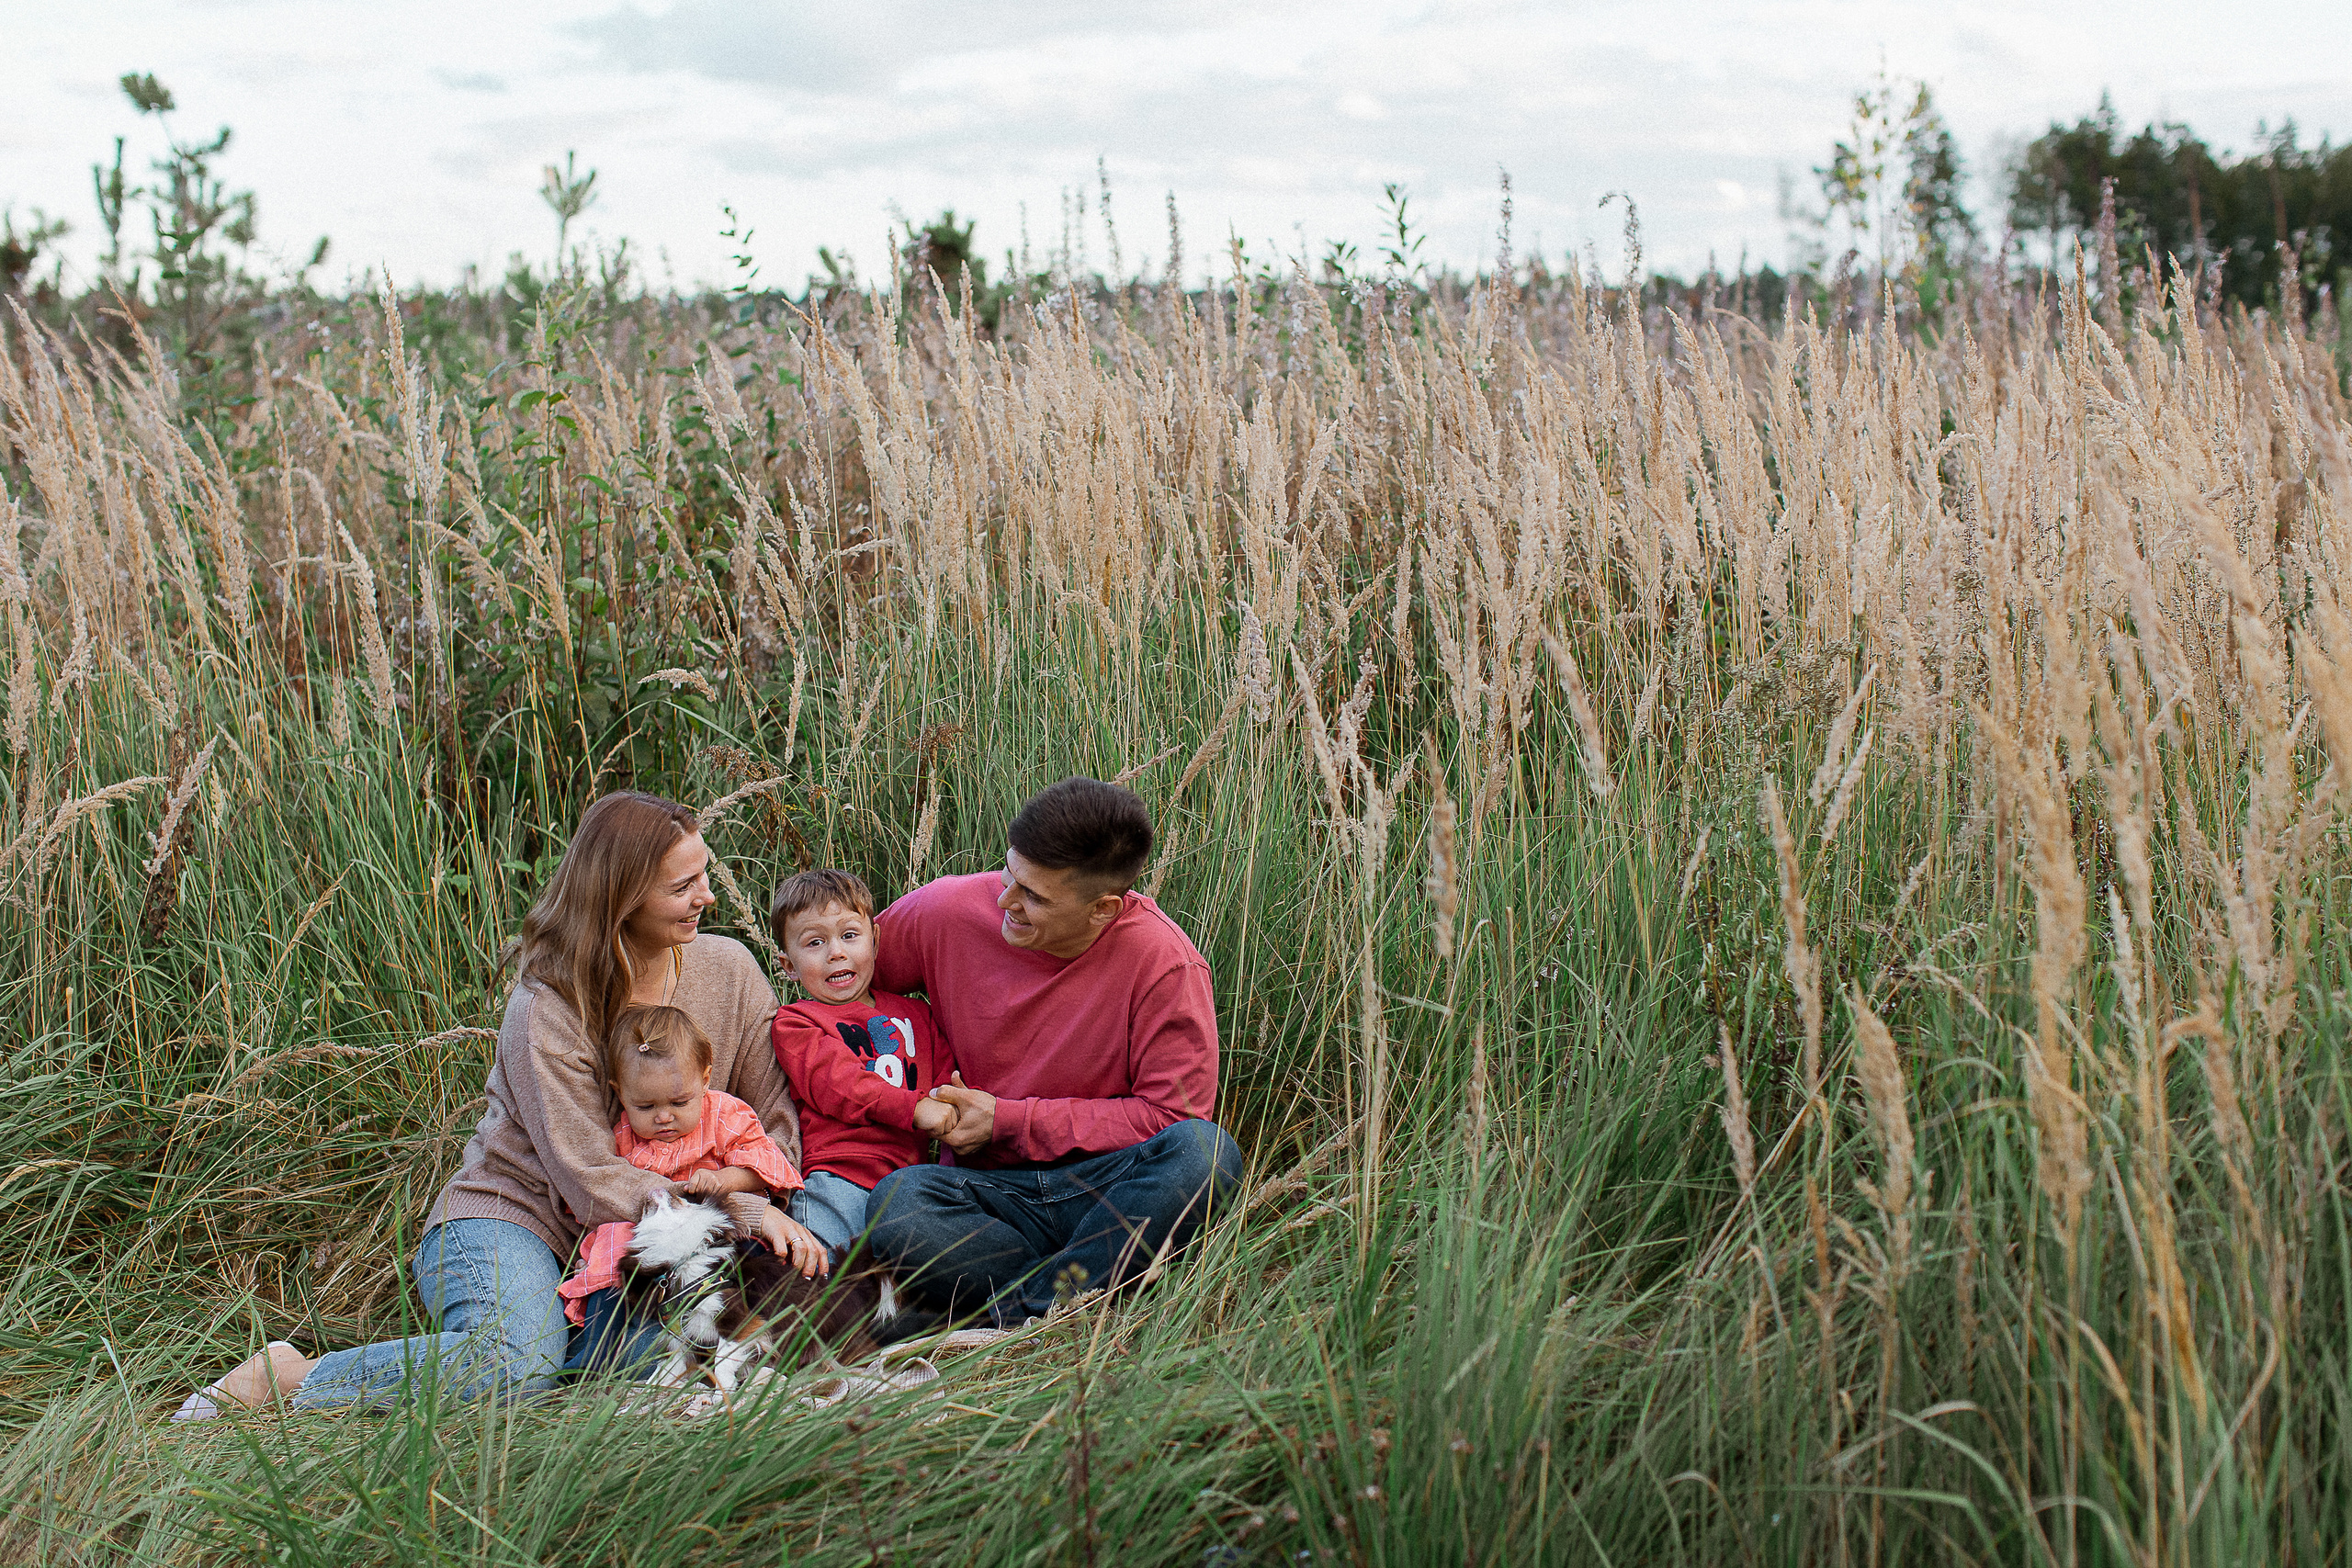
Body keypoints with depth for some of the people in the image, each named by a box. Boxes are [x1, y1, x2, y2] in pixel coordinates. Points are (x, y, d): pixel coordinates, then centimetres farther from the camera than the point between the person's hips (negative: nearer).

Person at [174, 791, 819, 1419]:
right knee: (513, 1366, -36)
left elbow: (778, 1120, 5)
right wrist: (735, 1207, -26)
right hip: (511, 1213, -5)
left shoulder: (727, 970, -2)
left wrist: (753, 1190, -16)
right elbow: (591, 1182, -20)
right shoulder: (548, 1010, -17)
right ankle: (289, 1377, -15)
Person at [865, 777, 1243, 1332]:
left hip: (1109, 1186, -1)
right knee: (896, 1202, -31)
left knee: (1205, 1150, -33)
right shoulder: (948, 910, -5)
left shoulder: (1163, 962, -13)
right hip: (994, 1191, 1)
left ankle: (1019, 1312, -25)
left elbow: (1172, 1115, -9)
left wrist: (1009, 1121, -11)